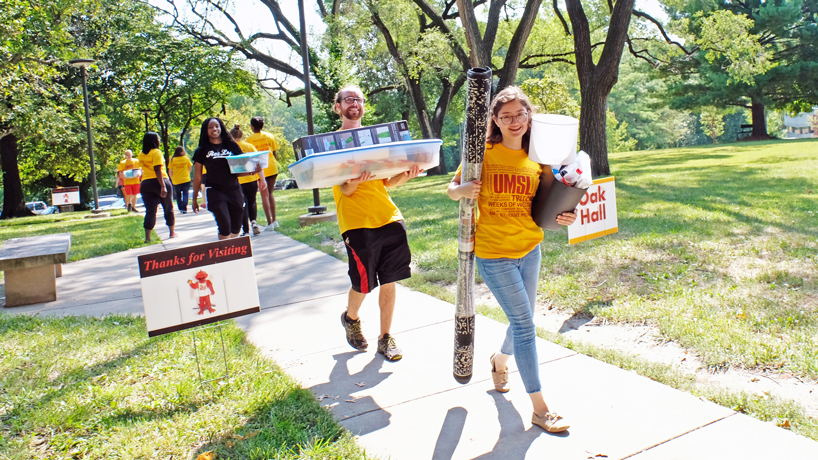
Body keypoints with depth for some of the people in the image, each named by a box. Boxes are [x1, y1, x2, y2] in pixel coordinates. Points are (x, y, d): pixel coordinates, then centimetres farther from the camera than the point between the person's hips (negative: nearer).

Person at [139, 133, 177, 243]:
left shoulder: (141, 155, 9)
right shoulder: (156, 152, -10)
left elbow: (144, 168, 16)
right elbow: (157, 170, -18)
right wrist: (163, 186, -20)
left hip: (145, 184, 5)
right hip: (158, 182, -5)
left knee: (150, 210, 3)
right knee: (168, 208, 12)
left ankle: (147, 237, -4)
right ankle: (172, 232, 21)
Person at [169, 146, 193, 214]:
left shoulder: (172, 160, -2)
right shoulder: (186, 159, -2)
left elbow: (170, 171, -1)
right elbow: (189, 169, 9)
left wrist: (172, 179, 12)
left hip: (176, 181, 1)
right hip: (186, 179, -1)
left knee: (178, 195, 15)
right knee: (185, 194, 0)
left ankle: (180, 208, 19)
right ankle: (184, 209, -11)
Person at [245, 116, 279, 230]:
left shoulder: (250, 139, -4)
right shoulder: (269, 136, 4)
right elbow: (275, 153, 7)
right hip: (271, 167, 3)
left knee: (265, 196, 0)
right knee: (270, 194, 16)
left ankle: (270, 223, -4)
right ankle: (274, 220, 17)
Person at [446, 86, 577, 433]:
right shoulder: (483, 152, -7)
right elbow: (452, 190, -2)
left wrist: (564, 217, -12)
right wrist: (464, 190, -23)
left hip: (529, 250, 5)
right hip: (493, 253, -5)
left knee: (522, 320, 17)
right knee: (524, 324, -5)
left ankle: (500, 360, 51)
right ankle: (540, 409, 6)